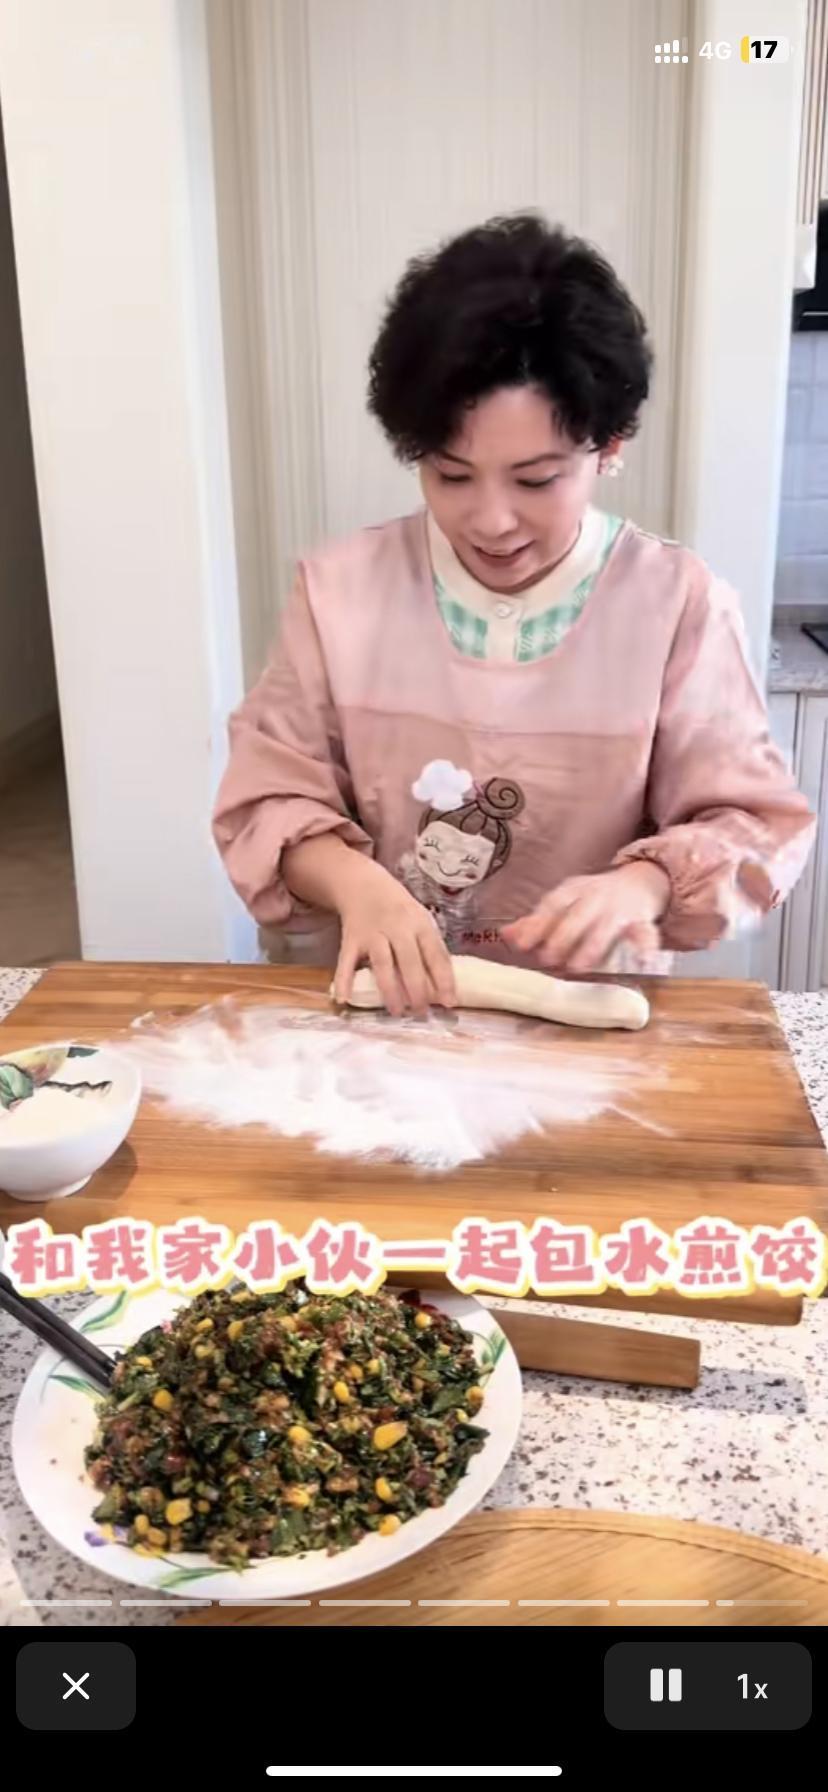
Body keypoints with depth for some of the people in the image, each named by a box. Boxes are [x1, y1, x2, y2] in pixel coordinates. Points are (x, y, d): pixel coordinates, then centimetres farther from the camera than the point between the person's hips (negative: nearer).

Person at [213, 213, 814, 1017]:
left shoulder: (679, 603, -7)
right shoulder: (342, 586, -4)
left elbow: (751, 822, -5)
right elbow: (269, 794, -2)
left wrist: (645, 883, -25)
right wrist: (353, 881, -22)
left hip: (587, 1011, -1)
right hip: (387, 1003, 1)